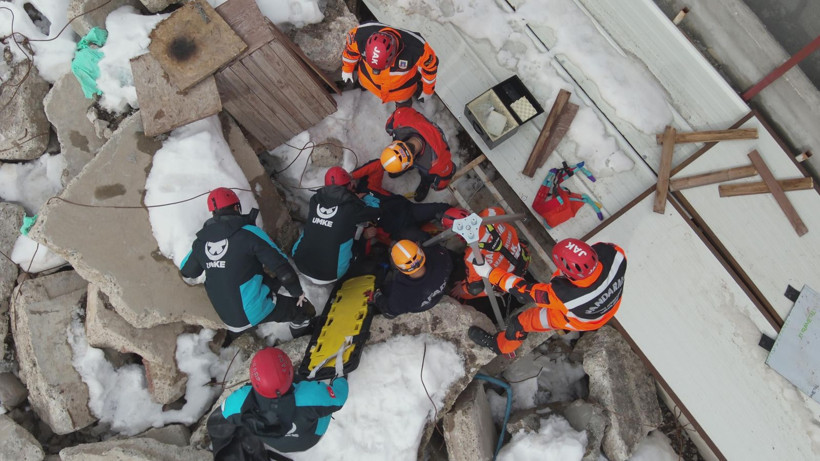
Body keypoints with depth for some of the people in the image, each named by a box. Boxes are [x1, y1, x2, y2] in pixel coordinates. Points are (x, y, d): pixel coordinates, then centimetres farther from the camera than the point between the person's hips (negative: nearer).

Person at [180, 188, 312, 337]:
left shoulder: (200, 242, 0)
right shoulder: (249, 232, -17)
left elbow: (187, 271, 18)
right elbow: (281, 266, -16)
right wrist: (297, 291, -1)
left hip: (227, 317, 6)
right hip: (256, 310, -6)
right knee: (299, 303, 16)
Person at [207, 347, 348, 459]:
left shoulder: (240, 402, -44)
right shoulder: (312, 394, -51)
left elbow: (224, 412, -16)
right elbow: (338, 398, -27)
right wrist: (341, 380, -3)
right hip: (307, 440, -1)